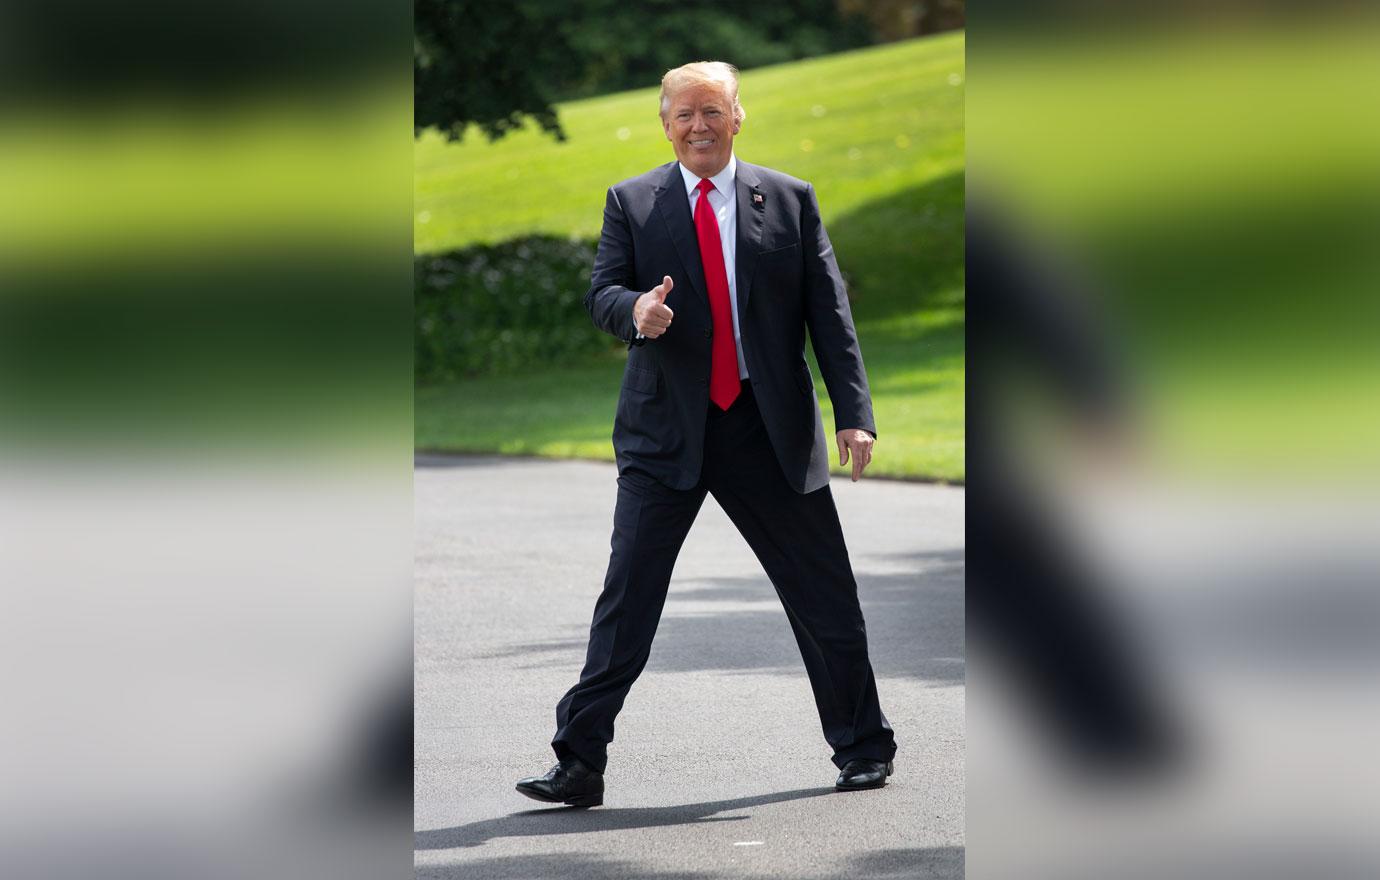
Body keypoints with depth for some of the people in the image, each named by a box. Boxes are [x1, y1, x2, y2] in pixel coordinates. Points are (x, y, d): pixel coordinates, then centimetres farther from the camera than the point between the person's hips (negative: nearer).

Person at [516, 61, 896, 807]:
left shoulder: (790, 201, 5)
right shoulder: (631, 203, 5)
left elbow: (829, 312, 3)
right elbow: (601, 291, -2)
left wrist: (853, 412, -6)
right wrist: (634, 309, -27)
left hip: (769, 429, 1)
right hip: (666, 431, -1)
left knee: (824, 593, 8)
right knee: (627, 594, -6)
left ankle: (863, 748, 25)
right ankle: (578, 765, -4)